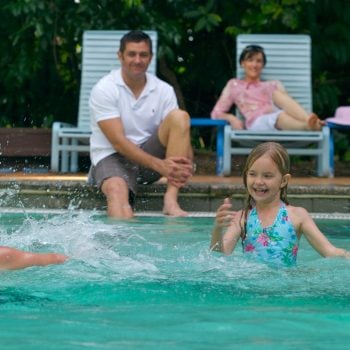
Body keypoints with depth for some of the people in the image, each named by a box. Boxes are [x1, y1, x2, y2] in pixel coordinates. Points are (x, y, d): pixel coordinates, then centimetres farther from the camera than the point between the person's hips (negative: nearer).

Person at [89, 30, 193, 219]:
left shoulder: (163, 90, 3)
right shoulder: (103, 90, -9)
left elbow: (181, 134, -4)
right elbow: (118, 142, -17)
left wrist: (185, 165, -29)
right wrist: (159, 165, -29)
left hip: (150, 152, 4)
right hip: (112, 156, -4)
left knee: (180, 117, -19)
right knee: (117, 189, -37)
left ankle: (171, 200, -29)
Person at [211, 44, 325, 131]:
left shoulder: (273, 85, 33)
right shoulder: (234, 85, 26)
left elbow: (285, 105, 18)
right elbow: (216, 113, 20)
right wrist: (231, 118, -5)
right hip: (257, 123, -3)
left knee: (277, 94, -29)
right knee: (280, 117, -37)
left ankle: (309, 121, -53)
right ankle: (308, 126, -68)